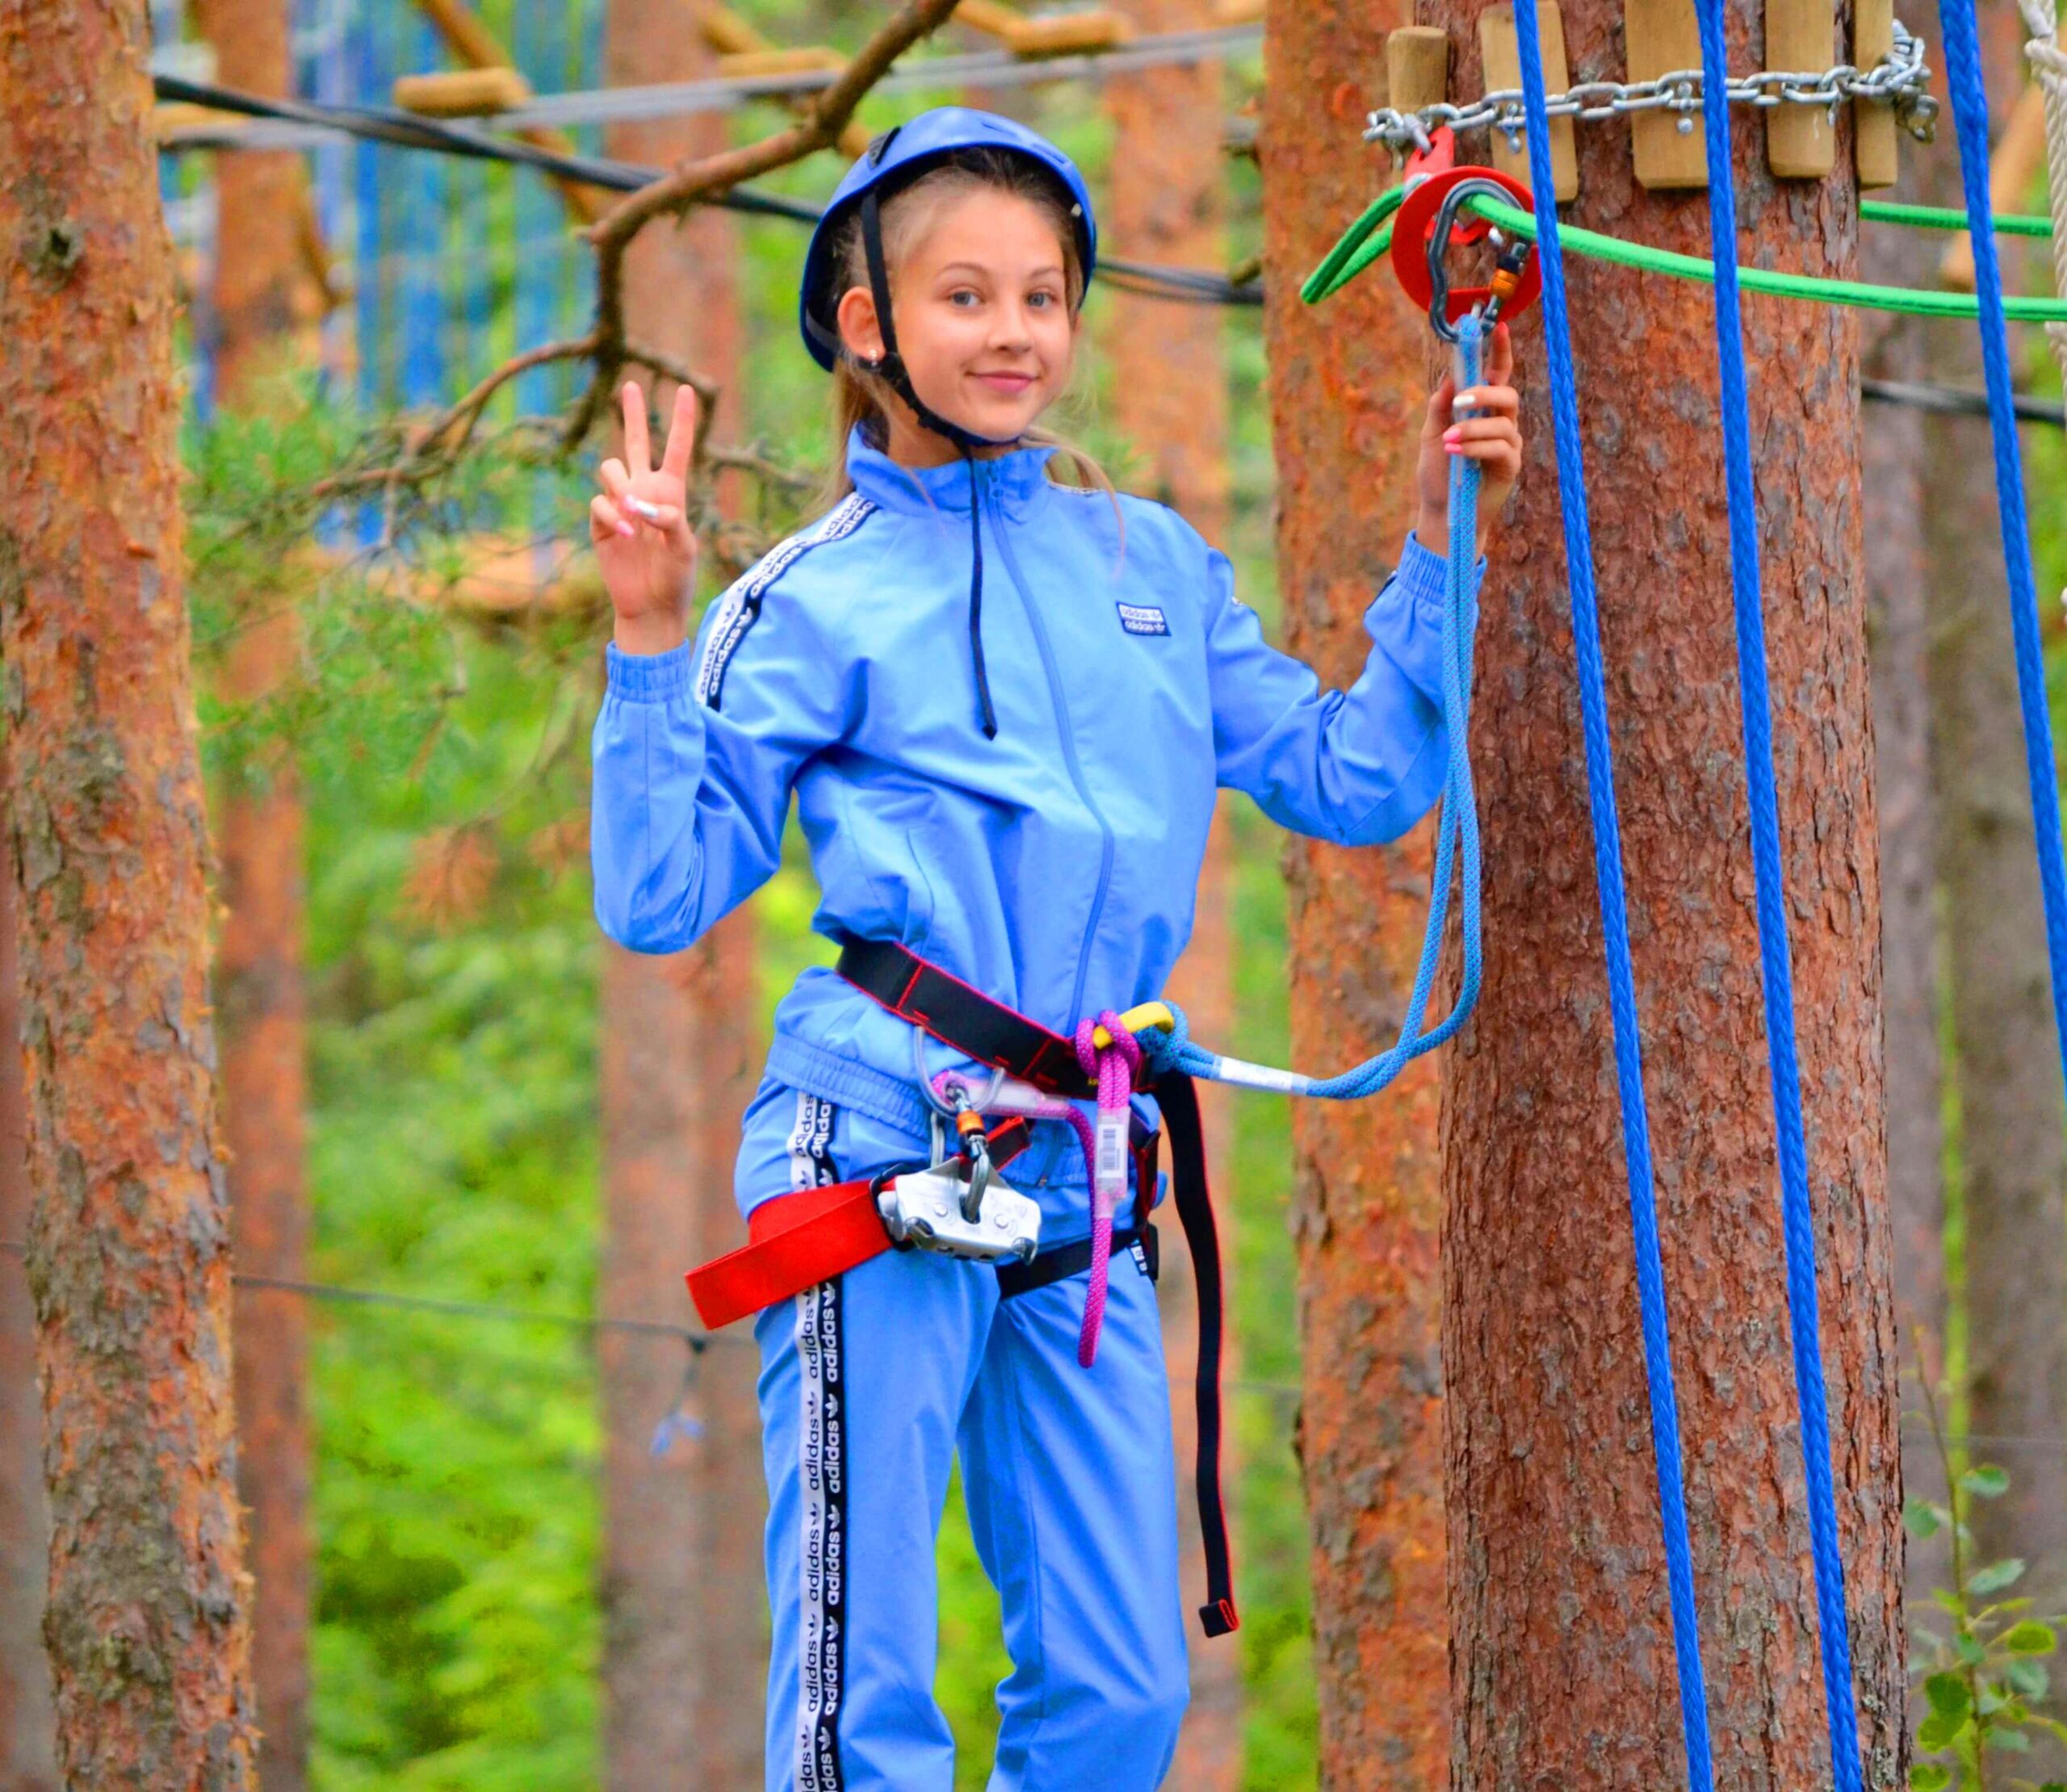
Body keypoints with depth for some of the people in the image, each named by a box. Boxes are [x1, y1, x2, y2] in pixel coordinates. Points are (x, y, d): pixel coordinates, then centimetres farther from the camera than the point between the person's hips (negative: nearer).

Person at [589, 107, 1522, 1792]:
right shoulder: (812, 601, 2)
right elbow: (659, 896, -3)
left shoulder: (1154, 566, 16)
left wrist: (1437, 548, 13)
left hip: (1083, 1183, 5)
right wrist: (648, 639, -11)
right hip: (880, 1145, -5)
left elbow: (1354, 781, 17)